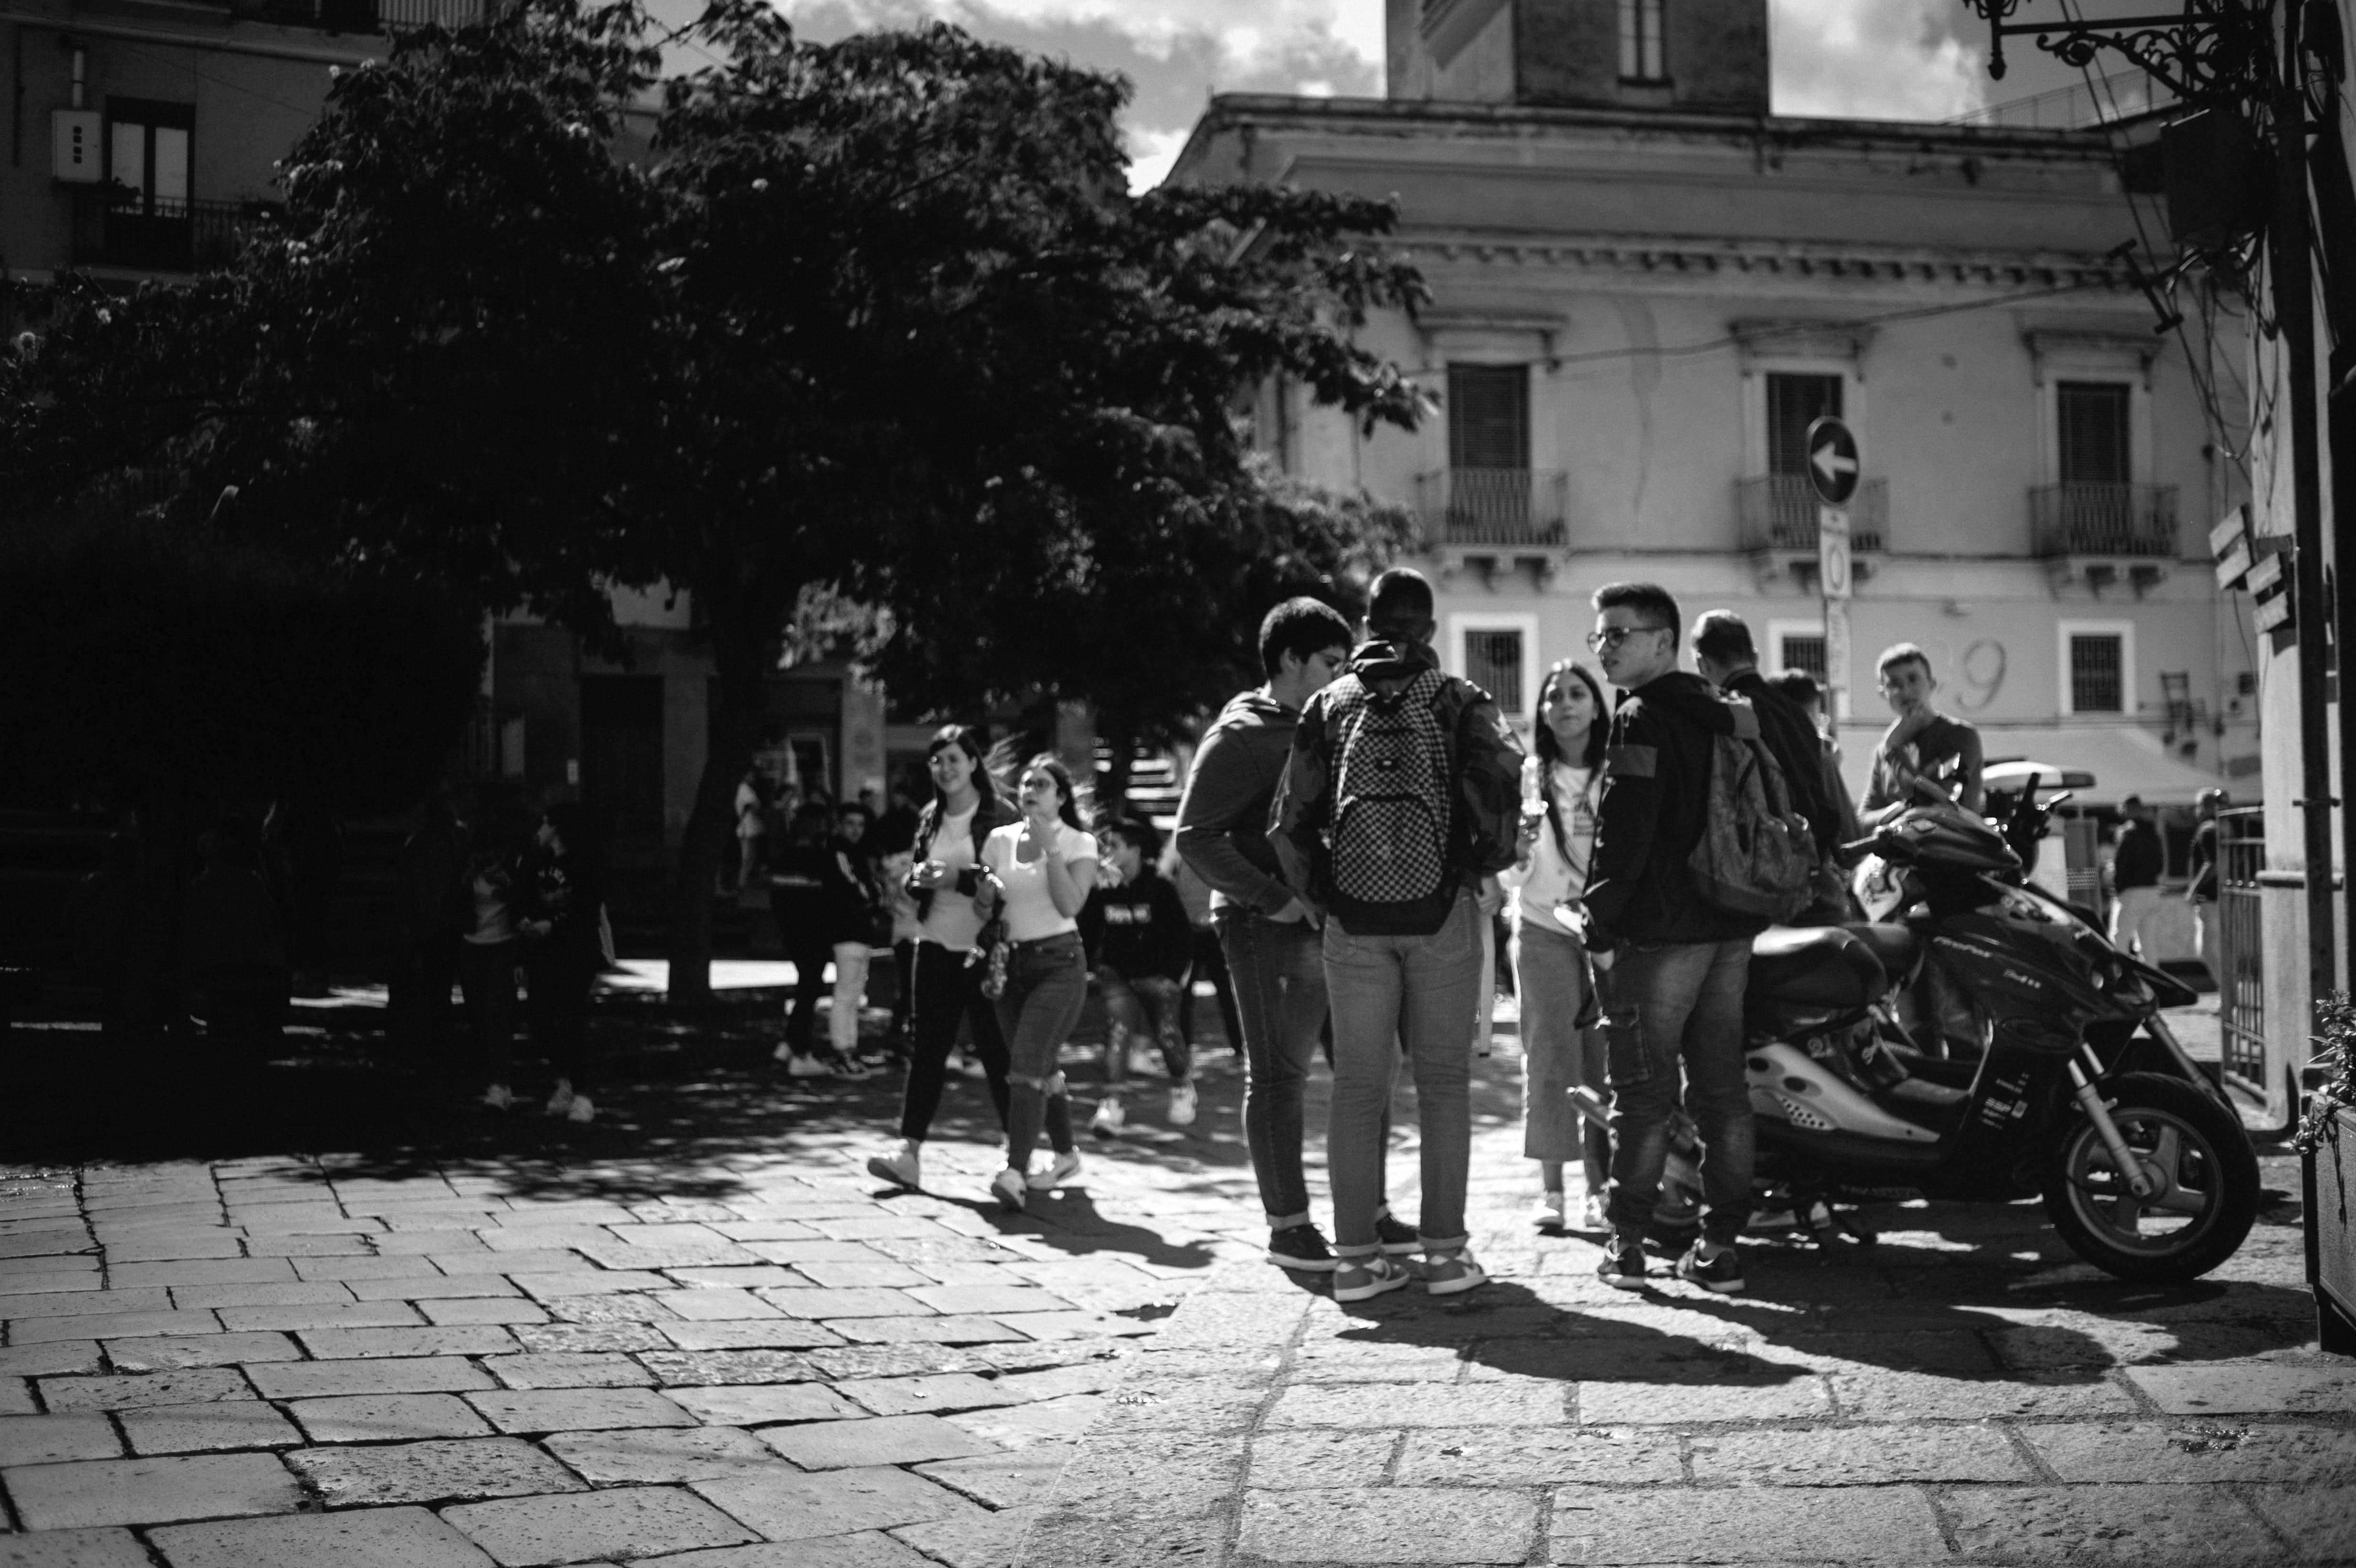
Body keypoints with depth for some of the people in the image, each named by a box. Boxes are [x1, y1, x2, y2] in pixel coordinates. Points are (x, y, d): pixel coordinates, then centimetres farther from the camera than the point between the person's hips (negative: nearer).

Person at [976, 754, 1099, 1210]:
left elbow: (1070, 905, -16)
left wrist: (1050, 848, -18)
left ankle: (1016, 1173, -25)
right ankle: (1065, 1155, 29)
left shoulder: (1078, 844, -2)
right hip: (1011, 962, 5)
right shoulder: (1000, 839, 9)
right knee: (1040, 1070, 10)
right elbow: (985, 908, 12)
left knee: (1027, 1066, -18)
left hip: (1059, 962, -5)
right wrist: (988, 895, -11)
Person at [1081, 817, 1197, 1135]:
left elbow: (1184, 936, -4)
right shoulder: (1101, 892, -2)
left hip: (1156, 975, -1)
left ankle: (1182, 1088, 23)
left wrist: (1172, 976, -8)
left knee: (1168, 1033, -6)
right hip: (1117, 975, 1)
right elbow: (1086, 935, 9)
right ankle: (1111, 1104, -22)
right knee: (1117, 1027, -18)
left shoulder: (1160, 889, -8)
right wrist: (1091, 970, 1)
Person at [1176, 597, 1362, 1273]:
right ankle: (1287, 1225, 5)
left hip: (1335, 924, 8)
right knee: (1278, 1077, -1)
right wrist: (1272, 899, -18)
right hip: (1268, 930, -8)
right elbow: (1196, 838, -13)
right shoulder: (1241, 736, -7)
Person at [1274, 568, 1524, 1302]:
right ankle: (1445, 1250, 4)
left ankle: (1355, 1254, 5)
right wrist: (1489, 862, 3)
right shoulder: (1458, 700, 3)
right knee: (1443, 1081, 5)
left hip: (1354, 916, 2)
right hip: (1442, 910, -2)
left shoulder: (1331, 703, 9)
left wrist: (1317, 894, 13)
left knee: (1357, 1084, 5)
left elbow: (1291, 815, 3)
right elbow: (1500, 780, -12)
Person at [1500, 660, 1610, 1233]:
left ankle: (1599, 1187, 6)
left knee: (1606, 1058, -1)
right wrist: (1520, 843, -19)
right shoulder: (1530, 776, 2)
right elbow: (1510, 873, 1)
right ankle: (1551, 1187, 4)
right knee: (1550, 1057, -2)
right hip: (1544, 928, 0)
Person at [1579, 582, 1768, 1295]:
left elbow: (1623, 834, -17)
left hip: (1661, 933, -8)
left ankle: (1627, 1243, 2)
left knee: (1642, 1089, -1)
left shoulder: (1643, 719, -11)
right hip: (1730, 928, 8)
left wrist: (1601, 928, -12)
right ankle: (1722, 1245, 9)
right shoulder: (1724, 714, 15)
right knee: (1722, 1086, 8)